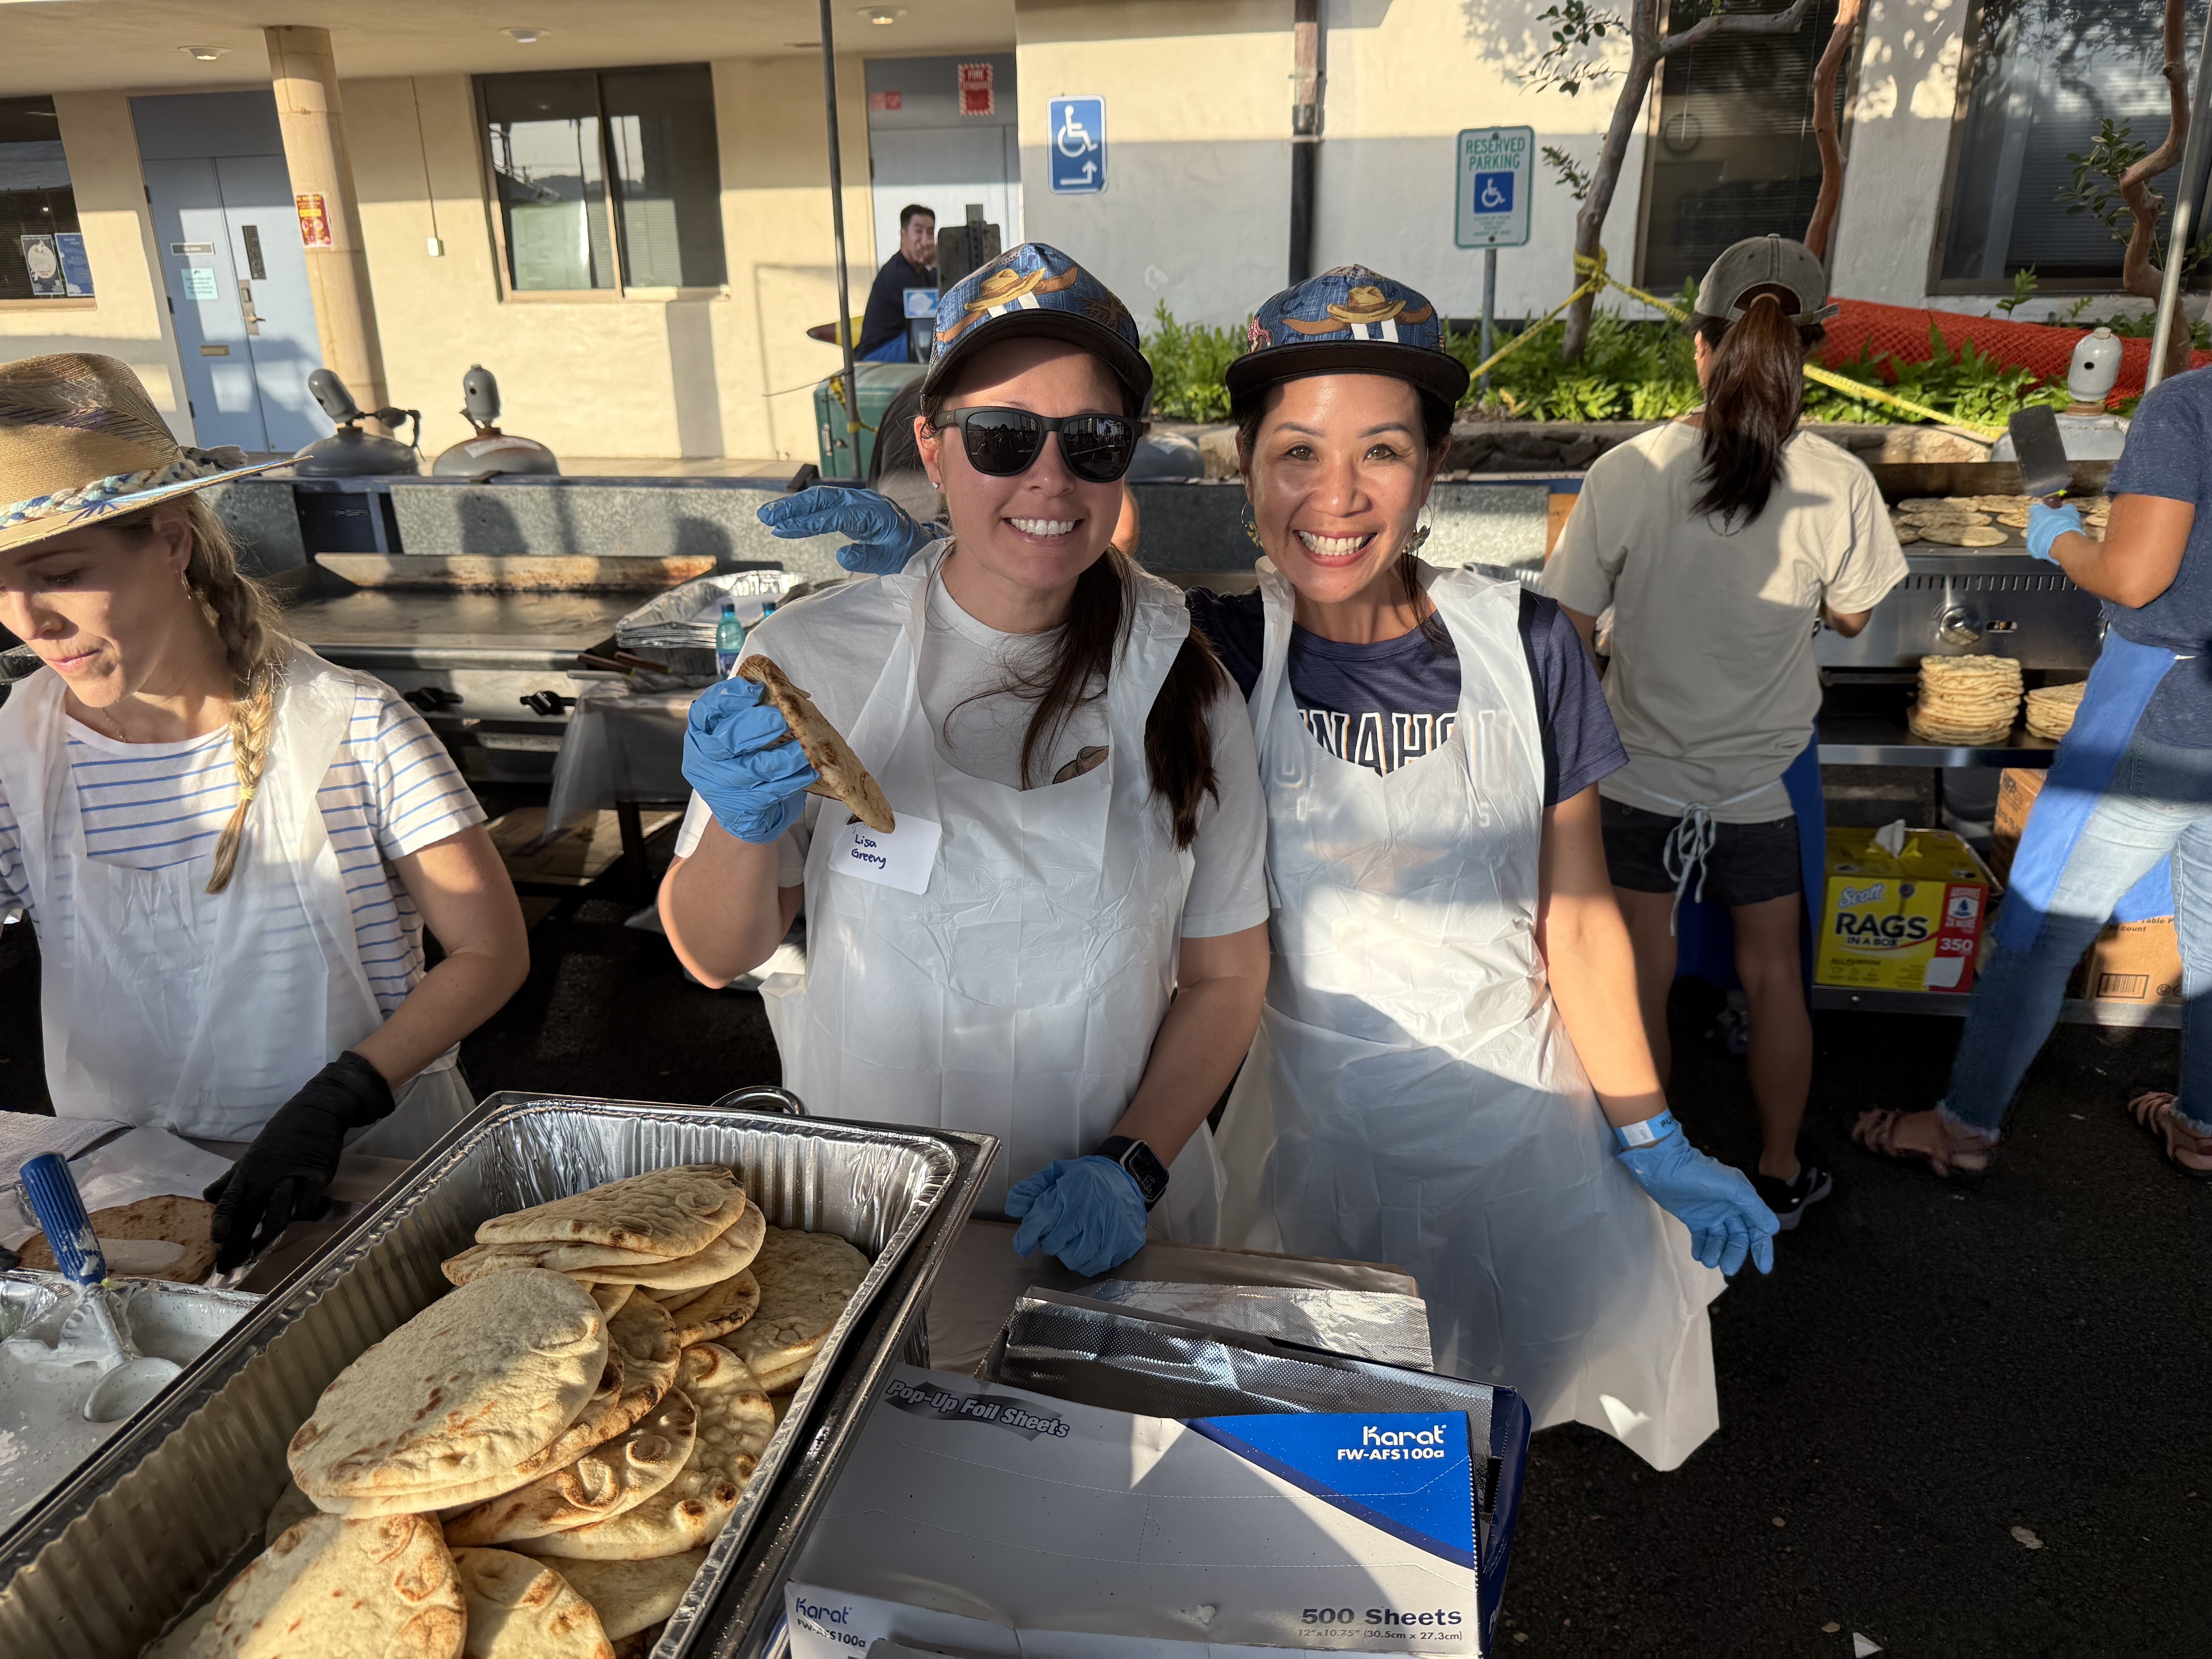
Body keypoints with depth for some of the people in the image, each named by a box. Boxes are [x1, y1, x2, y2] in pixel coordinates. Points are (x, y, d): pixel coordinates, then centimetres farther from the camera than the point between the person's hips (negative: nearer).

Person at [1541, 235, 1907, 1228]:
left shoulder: (1624, 475, -19)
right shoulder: (1838, 485, -16)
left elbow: (1569, 635, -12)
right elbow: (1850, 617, 1)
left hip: (1640, 772, 0)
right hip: (1768, 776, 1)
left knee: (1642, 975, 16)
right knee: (1773, 973, 19)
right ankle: (1781, 1173, 38)